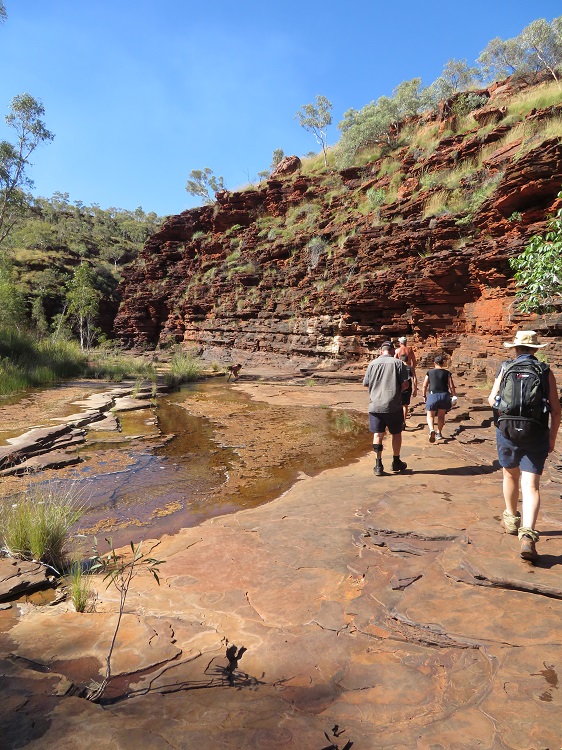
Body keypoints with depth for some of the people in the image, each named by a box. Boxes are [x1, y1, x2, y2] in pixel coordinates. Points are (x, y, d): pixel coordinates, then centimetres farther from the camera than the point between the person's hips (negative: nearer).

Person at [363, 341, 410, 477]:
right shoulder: (398, 363, -3)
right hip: (393, 405, -1)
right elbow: (405, 384, -8)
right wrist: (397, 389, 12)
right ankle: (396, 462, 26)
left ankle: (378, 465, 5)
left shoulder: (372, 364, 3)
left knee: (377, 434, 6)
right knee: (396, 433, 16)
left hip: (375, 405, 2)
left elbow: (366, 384, 7)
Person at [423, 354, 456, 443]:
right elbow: (451, 386, -2)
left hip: (432, 395, -1)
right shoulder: (447, 373, 2)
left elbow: (425, 385, 2)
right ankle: (439, 433, 25)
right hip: (444, 395, 1)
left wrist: (424, 395, 15)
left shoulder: (429, 372, 3)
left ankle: (432, 430, -16)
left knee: (430, 415, 10)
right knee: (441, 415, 22)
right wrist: (454, 395, 14)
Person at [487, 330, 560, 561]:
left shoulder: (505, 368, 0)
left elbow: (492, 400, 3)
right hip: (536, 435, -1)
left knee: (511, 475, 22)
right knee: (531, 486, -1)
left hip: (508, 431, 1)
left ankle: (512, 519, 40)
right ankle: (527, 535, -16)